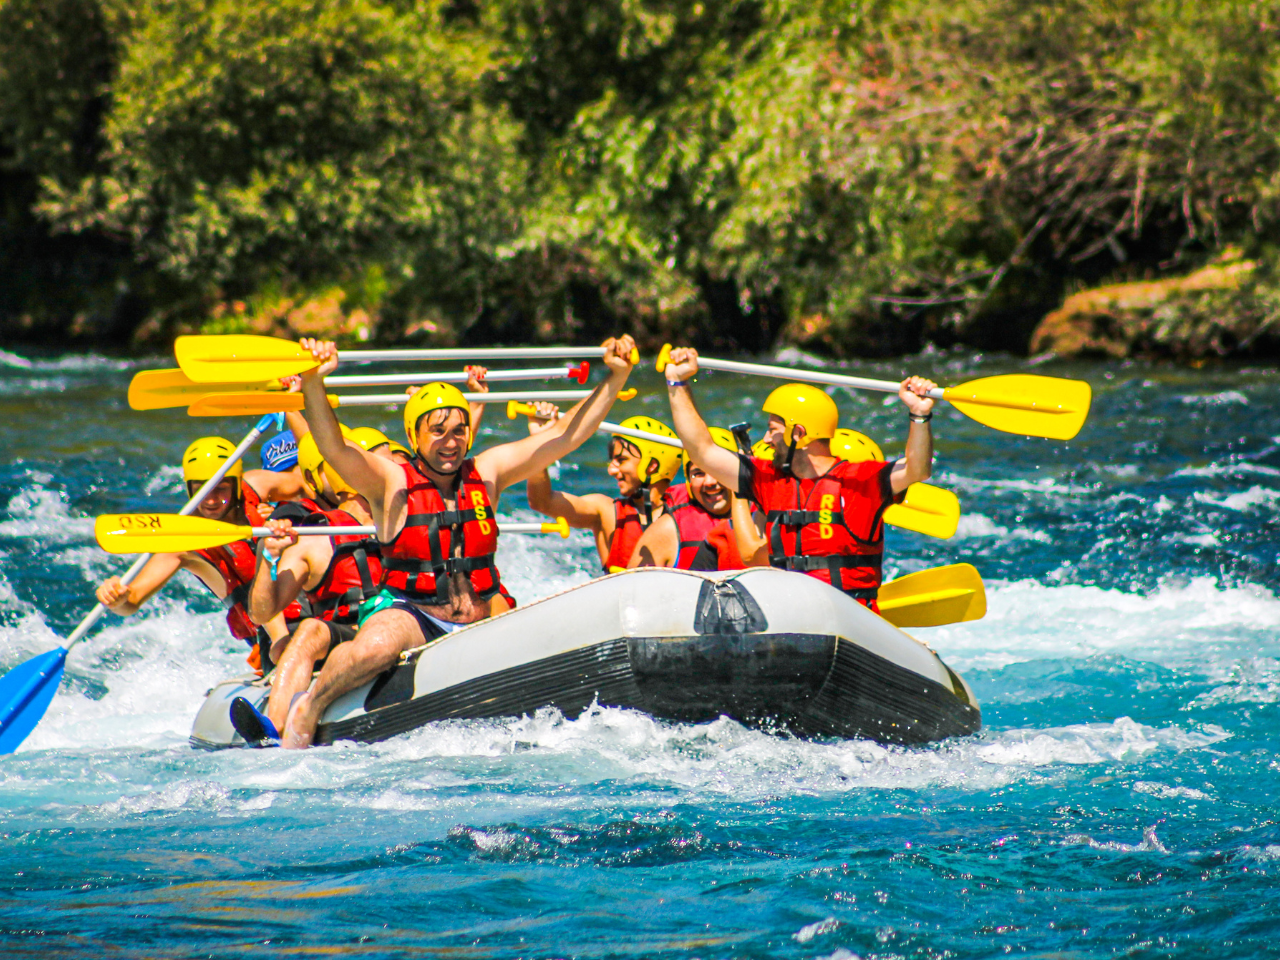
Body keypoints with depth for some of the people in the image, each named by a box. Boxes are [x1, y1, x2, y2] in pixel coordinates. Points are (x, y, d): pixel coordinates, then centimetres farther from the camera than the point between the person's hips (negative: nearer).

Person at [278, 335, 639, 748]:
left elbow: (566, 435, 10)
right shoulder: (392, 483, -3)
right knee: (375, 647, -37)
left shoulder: (486, 473, 9)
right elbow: (333, 447, -20)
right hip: (409, 613, -4)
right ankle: (307, 710, -11)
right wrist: (313, 383, -37)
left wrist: (616, 377, 1)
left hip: (481, 619, 4)